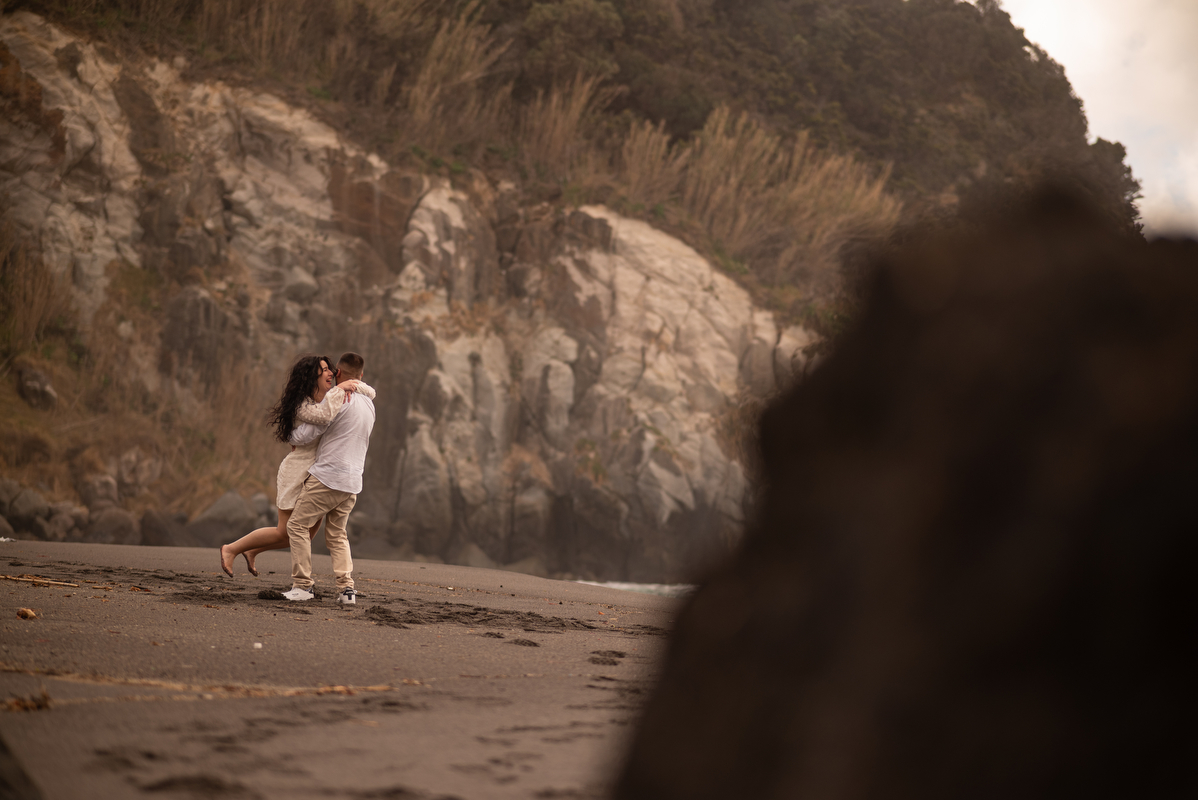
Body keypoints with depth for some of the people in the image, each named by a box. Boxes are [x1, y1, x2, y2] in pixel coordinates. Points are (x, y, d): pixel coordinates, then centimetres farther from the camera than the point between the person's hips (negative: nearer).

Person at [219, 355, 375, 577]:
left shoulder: (330, 399, 6)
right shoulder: (302, 406, -18)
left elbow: (370, 394, 10)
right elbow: (325, 417, -39)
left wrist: (351, 384, -11)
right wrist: (339, 389, -28)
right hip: (299, 474, -8)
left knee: (307, 535, 12)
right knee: (284, 533, -1)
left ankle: (252, 551, 28)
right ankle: (231, 550, 15)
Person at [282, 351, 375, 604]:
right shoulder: (369, 405, 12)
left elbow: (303, 435, -12)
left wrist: (291, 435, 12)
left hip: (326, 477, -7)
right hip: (352, 482, 7)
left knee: (297, 525, 4)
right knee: (337, 535, 15)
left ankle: (302, 585, 0)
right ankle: (346, 588, 0)